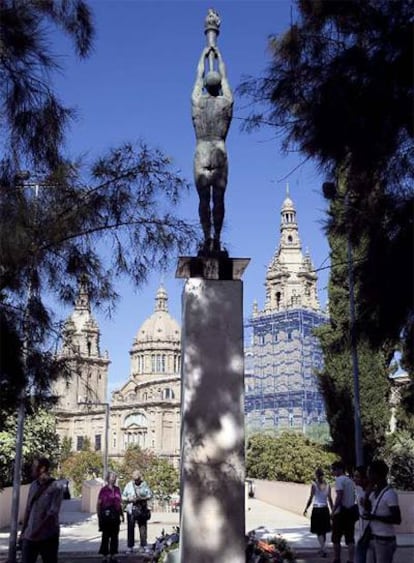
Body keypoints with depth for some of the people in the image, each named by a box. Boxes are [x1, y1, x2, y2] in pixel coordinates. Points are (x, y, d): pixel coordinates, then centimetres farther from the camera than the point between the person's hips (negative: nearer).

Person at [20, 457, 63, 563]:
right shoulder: (33, 485, 9)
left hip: (48, 536, -5)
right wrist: (23, 531, 11)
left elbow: (52, 513, -15)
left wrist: (37, 532, -19)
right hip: (30, 536, 5)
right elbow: (28, 510, 14)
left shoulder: (56, 486, -9)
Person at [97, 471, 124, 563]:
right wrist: (99, 516, -9)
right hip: (106, 514, -5)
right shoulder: (104, 490, -6)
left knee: (115, 536, 9)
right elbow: (98, 504, -5)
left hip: (115, 515, 5)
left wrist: (122, 514, 16)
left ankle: (113, 555, 18)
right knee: (106, 536, 1)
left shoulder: (117, 489, 10)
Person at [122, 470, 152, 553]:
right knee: (131, 528, 2)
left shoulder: (144, 485, 2)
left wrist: (142, 498, -14)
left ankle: (144, 545, 8)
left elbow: (150, 495, 2)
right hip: (131, 509, 0)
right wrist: (129, 499, -13)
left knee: (143, 527, 1)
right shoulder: (129, 485, 3)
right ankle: (130, 546, 8)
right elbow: (123, 496, 5)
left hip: (142, 509, 0)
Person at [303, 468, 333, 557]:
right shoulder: (327, 485, 1)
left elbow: (310, 498, -9)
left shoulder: (314, 485, -9)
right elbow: (330, 499, 3)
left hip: (316, 509, -4)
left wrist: (306, 509, 1)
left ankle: (323, 550, -10)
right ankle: (322, 549, 25)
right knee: (324, 531, 16)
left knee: (319, 531, 1)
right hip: (325, 509, 4)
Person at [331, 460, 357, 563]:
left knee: (336, 538, 5)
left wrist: (333, 510, -15)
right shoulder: (350, 480, 16)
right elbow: (353, 496, 17)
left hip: (341, 512, -7)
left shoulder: (339, 479, -10)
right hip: (350, 511, 7)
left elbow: (339, 496, -19)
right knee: (350, 538, 7)